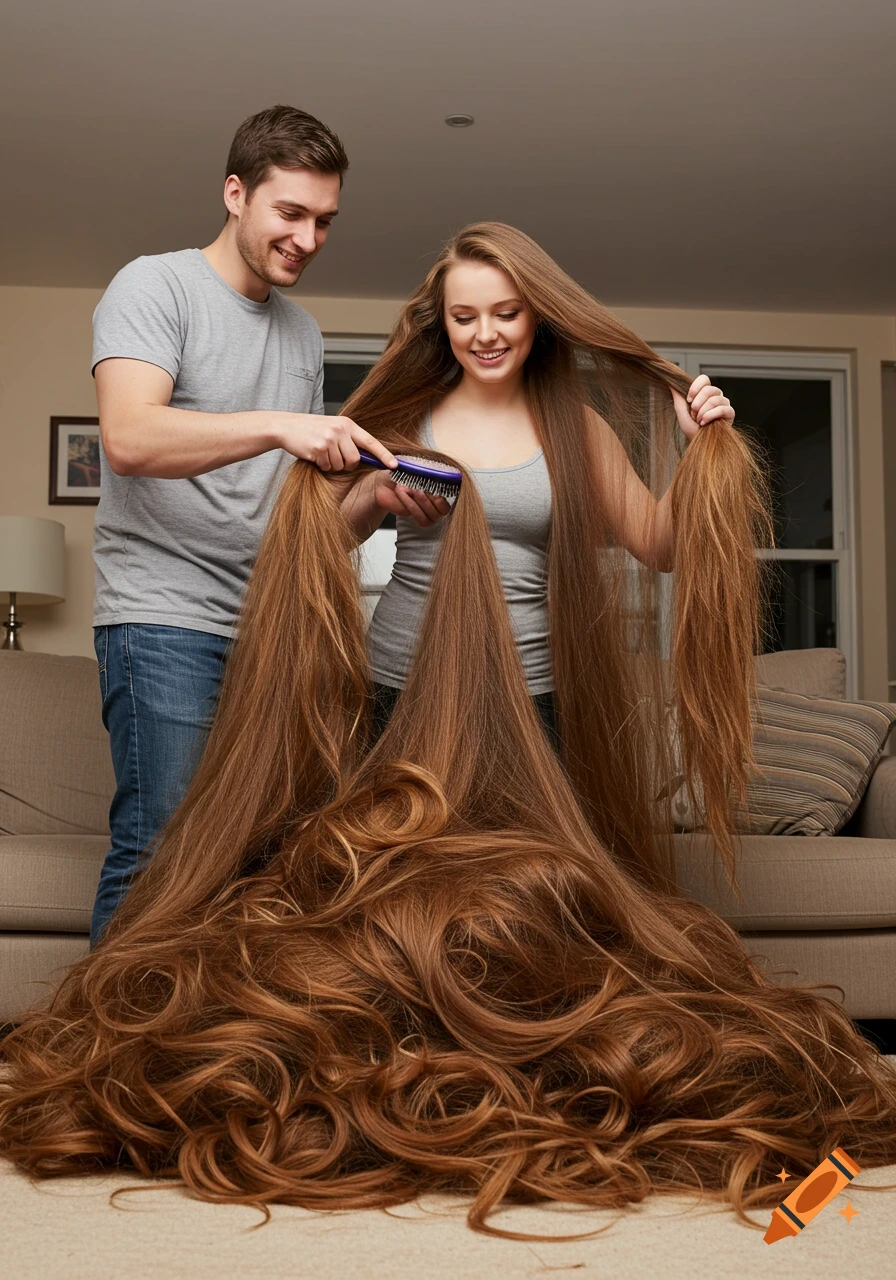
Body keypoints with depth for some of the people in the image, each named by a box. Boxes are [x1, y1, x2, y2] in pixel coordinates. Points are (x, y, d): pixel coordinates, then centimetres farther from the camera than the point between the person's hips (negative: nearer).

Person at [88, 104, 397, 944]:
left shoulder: (303, 333, 20)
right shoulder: (155, 286, -1)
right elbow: (128, 438, -18)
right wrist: (279, 425, -27)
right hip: (166, 621, -6)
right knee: (160, 848, -10)